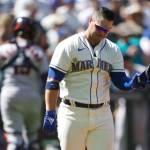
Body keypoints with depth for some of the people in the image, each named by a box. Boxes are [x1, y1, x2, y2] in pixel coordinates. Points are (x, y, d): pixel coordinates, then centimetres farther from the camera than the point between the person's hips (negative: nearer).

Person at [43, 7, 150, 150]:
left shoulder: (113, 51, 8)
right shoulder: (68, 46, -6)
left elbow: (122, 83, 4)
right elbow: (52, 83, -7)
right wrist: (50, 114, -14)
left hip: (102, 115, 4)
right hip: (73, 115, -4)